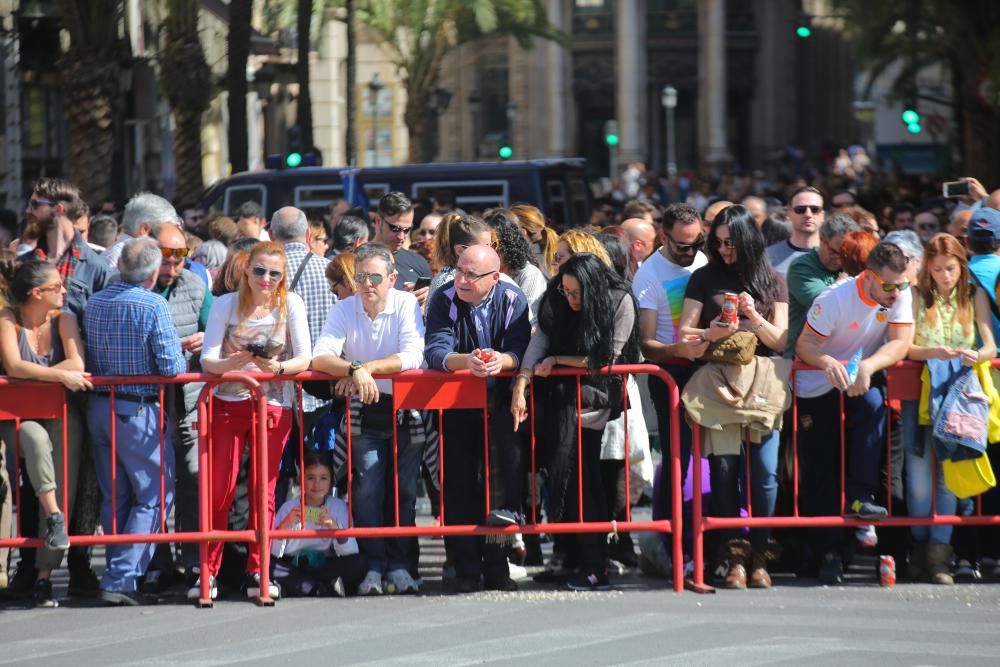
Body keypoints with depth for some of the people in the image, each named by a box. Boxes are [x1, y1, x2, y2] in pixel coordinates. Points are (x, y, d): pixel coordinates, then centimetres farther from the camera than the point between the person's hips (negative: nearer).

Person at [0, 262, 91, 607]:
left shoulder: (63, 319, 4)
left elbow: (77, 365, -10)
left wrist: (32, 374, -16)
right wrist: (60, 375, -24)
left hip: (61, 412, 2)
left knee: (66, 483, -12)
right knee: (36, 438, -38)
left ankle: (45, 574, -10)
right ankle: (53, 514, -36)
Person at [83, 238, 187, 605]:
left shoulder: (94, 303, 5)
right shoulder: (153, 306, -14)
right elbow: (173, 367, -15)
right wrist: (179, 352, 5)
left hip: (98, 406, 7)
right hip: (139, 410, -7)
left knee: (114, 497, 15)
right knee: (155, 495, 0)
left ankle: (118, 573, 17)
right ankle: (121, 578, -9)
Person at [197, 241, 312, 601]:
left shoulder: (290, 303, -2)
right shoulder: (226, 304, -2)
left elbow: (304, 358, -6)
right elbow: (207, 360, -7)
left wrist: (278, 367, -26)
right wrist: (233, 363, -28)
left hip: (273, 405, 0)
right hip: (228, 401, 0)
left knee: (264, 490, 2)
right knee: (220, 488, -5)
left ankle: (257, 572, 9)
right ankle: (208, 572, -1)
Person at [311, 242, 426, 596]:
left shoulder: (407, 305, -6)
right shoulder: (345, 309, -3)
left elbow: (412, 357, -20)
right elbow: (321, 357, -16)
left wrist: (367, 368, -26)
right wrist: (354, 369, -34)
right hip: (363, 412, 0)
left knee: (404, 487, -4)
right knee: (368, 487, -10)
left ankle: (398, 564, 3)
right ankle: (374, 565, -5)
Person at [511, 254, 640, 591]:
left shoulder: (620, 302, -10)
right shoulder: (556, 302, 1)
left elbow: (605, 359, -10)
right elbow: (538, 342, -8)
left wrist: (557, 360, -6)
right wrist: (520, 388, -20)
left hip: (599, 390, -4)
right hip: (566, 392, 4)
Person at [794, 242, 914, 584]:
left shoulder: (901, 295, -14)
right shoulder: (835, 299, -24)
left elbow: (901, 343, -19)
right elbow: (804, 345, -23)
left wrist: (868, 367, -37)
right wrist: (828, 362, -45)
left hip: (863, 374, 2)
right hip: (818, 382, -2)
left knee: (873, 404, -32)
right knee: (818, 467, -3)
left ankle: (860, 496, -27)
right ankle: (826, 550, 5)